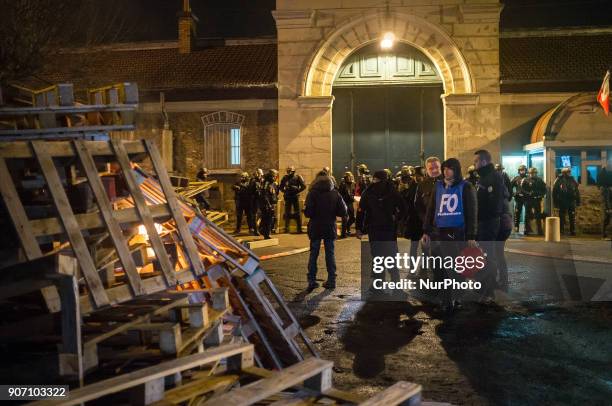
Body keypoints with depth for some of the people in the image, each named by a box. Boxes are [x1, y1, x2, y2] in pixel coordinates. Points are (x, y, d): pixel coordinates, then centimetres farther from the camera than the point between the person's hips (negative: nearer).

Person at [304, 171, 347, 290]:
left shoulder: (313, 193, -9)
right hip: (330, 228, 2)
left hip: (315, 228, -2)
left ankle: (312, 281, 2)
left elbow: (308, 212, -15)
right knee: (330, 254, 10)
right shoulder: (335, 193, 0)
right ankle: (331, 281, 11)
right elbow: (343, 212, -2)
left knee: (313, 254, 6)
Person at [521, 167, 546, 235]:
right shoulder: (525, 180, 2)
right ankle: (527, 230, 9)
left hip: (537, 199, 2)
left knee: (538, 216, 4)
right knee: (527, 215, 3)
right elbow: (522, 189, -4)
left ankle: (540, 230, 9)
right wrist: (528, 194, -17)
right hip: (528, 200, -2)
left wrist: (541, 195, -5)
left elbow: (544, 189, 11)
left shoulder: (539, 180, 9)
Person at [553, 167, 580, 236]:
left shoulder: (572, 180, 7)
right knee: (562, 217, 3)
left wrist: (578, 201, 8)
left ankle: (573, 231, 10)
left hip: (571, 202, 3)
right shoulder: (559, 180, -3)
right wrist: (555, 202, -8)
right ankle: (561, 231, 11)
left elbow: (577, 191, 12)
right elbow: (554, 191, -4)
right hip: (562, 202, -3)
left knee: (572, 217, 4)